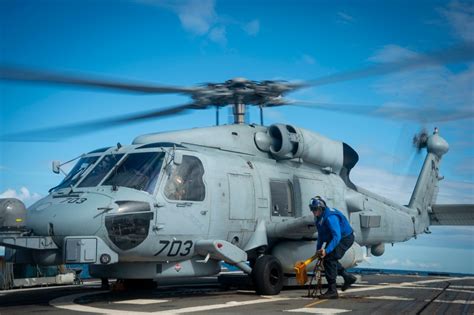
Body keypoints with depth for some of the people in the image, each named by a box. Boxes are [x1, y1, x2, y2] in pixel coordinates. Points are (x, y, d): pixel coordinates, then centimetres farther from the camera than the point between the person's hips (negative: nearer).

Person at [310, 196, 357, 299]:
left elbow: (337, 236, -37)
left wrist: (326, 250, -43)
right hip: (334, 238, 10)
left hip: (345, 238, -10)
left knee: (329, 259, -18)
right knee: (330, 259, 10)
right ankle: (348, 277, 26)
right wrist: (318, 249, 12)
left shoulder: (330, 217, -30)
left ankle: (332, 291, -14)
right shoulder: (319, 217, 1)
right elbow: (321, 234, 14)